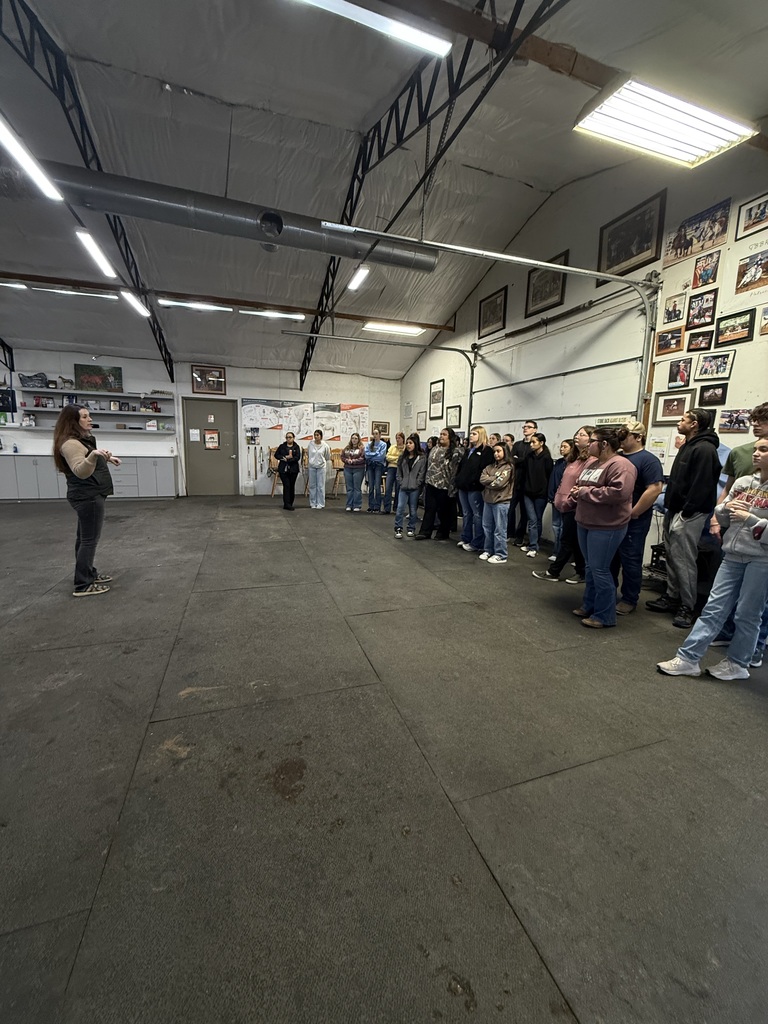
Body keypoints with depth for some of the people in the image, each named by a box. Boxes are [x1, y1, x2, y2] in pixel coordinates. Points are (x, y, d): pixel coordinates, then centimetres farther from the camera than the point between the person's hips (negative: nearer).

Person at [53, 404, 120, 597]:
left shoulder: (82, 438, 15)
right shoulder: (70, 443, -19)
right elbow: (81, 471, -33)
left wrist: (106, 458, 37)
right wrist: (93, 455, -48)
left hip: (91, 495, 11)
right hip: (87, 496, -11)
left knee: (85, 538, 18)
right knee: (89, 540, -8)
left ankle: (89, 573, 29)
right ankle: (83, 585, -2)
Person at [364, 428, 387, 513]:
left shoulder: (383, 444, 1)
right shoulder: (369, 444, 11)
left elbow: (381, 456, -9)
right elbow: (366, 454, 0)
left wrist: (371, 455, 0)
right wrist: (376, 453, -4)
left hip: (378, 465, -3)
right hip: (370, 465, 3)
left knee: (377, 487, -8)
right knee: (370, 487, 3)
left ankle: (377, 507, -2)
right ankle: (371, 506, 9)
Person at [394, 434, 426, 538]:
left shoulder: (422, 457, -4)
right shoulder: (403, 457, 10)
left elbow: (422, 473, -6)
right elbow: (399, 471, 13)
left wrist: (416, 484, -10)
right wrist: (401, 482, 2)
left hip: (414, 488, -3)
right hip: (403, 487, 3)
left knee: (413, 509, 7)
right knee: (400, 507, -5)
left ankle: (411, 528, 21)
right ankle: (398, 529, 1)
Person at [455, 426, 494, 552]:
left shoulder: (487, 450, -8)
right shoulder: (468, 450, 20)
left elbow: (484, 468, -18)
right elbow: (461, 466, 21)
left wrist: (474, 481, -22)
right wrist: (458, 479, 10)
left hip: (475, 488, -9)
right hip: (463, 487, 9)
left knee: (477, 515, -1)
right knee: (466, 514, 15)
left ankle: (477, 543, 4)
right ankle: (465, 539, 25)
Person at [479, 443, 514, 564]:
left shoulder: (508, 467, -7)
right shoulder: (490, 466, 13)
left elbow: (499, 483, -17)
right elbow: (482, 478, 0)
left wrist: (488, 481, -4)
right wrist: (494, 479, -11)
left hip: (501, 502, -7)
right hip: (488, 500, 7)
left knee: (499, 530, -1)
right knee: (487, 527, 13)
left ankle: (501, 555, 7)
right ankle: (488, 550, 26)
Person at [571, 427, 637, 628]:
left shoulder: (620, 465, -16)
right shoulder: (591, 462, 13)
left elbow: (619, 492, -29)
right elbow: (580, 485, 23)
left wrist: (585, 492, -21)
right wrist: (576, 492, -1)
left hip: (606, 527, -9)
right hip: (585, 523, 9)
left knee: (599, 569, -3)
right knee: (590, 567, 17)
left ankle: (605, 616, 10)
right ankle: (589, 606, 30)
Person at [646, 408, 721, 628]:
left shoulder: (704, 449, -14)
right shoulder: (687, 446, 18)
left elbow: (702, 485, -21)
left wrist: (685, 513, -20)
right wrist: (671, 508, 15)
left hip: (689, 514, -10)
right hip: (674, 510, 10)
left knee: (684, 560, -6)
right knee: (671, 556, 15)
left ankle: (687, 607, 3)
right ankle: (672, 598, 25)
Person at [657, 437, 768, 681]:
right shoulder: (742, 482, 7)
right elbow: (721, 518, 11)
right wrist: (726, 507, -8)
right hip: (733, 556, 5)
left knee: (747, 615, 7)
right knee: (714, 608, 6)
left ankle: (737, 663, 25)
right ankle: (687, 658, 10)